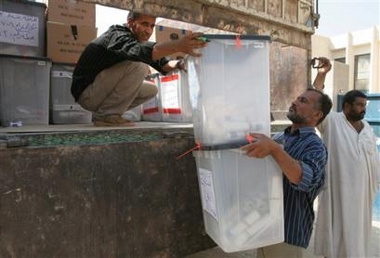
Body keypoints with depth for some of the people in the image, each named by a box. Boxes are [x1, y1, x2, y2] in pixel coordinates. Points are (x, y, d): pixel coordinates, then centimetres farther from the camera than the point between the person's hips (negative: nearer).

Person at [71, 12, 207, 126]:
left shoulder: (138, 40, 8)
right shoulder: (117, 35, -20)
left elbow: (162, 64, -1)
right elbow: (138, 51, -42)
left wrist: (178, 64, -22)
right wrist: (178, 45, -53)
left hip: (102, 94, 9)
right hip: (87, 92, -9)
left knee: (151, 89, 7)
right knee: (137, 65, -24)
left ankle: (101, 111, 6)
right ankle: (106, 115, -16)